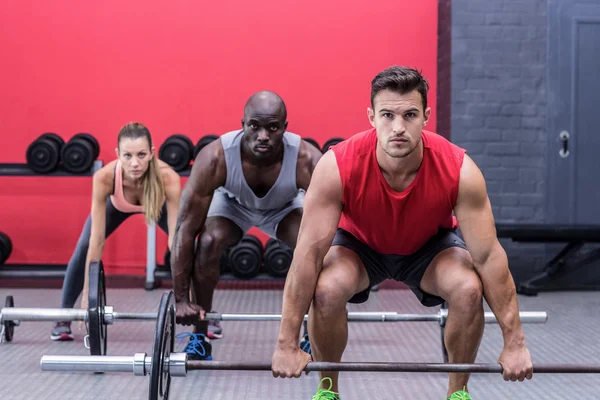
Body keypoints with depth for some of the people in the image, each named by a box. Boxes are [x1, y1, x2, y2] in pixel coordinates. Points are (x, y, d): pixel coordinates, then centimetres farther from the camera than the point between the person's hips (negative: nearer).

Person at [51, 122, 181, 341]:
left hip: (158, 202, 0)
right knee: (83, 249, -14)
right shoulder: (104, 177, -43)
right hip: (117, 203, 0)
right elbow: (97, 241, -37)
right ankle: (64, 316, 4)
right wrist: (88, 295, -36)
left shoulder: (168, 178, -45)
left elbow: (176, 240, -41)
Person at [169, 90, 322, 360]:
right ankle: (200, 336, -8)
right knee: (208, 243, -28)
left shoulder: (308, 161, -40)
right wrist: (181, 299, -34)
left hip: (285, 206, 0)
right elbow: (185, 229, -34)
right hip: (232, 202, 0)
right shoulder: (215, 157, -40)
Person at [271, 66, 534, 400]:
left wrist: (515, 343, -25)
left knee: (469, 289, -29)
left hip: (430, 245, 1)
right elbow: (309, 253, -33)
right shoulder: (337, 167, -37)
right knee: (327, 289, -31)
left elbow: (489, 255, -28)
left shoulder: (459, 170, -35)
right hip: (358, 243, -1)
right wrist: (287, 345, -30)